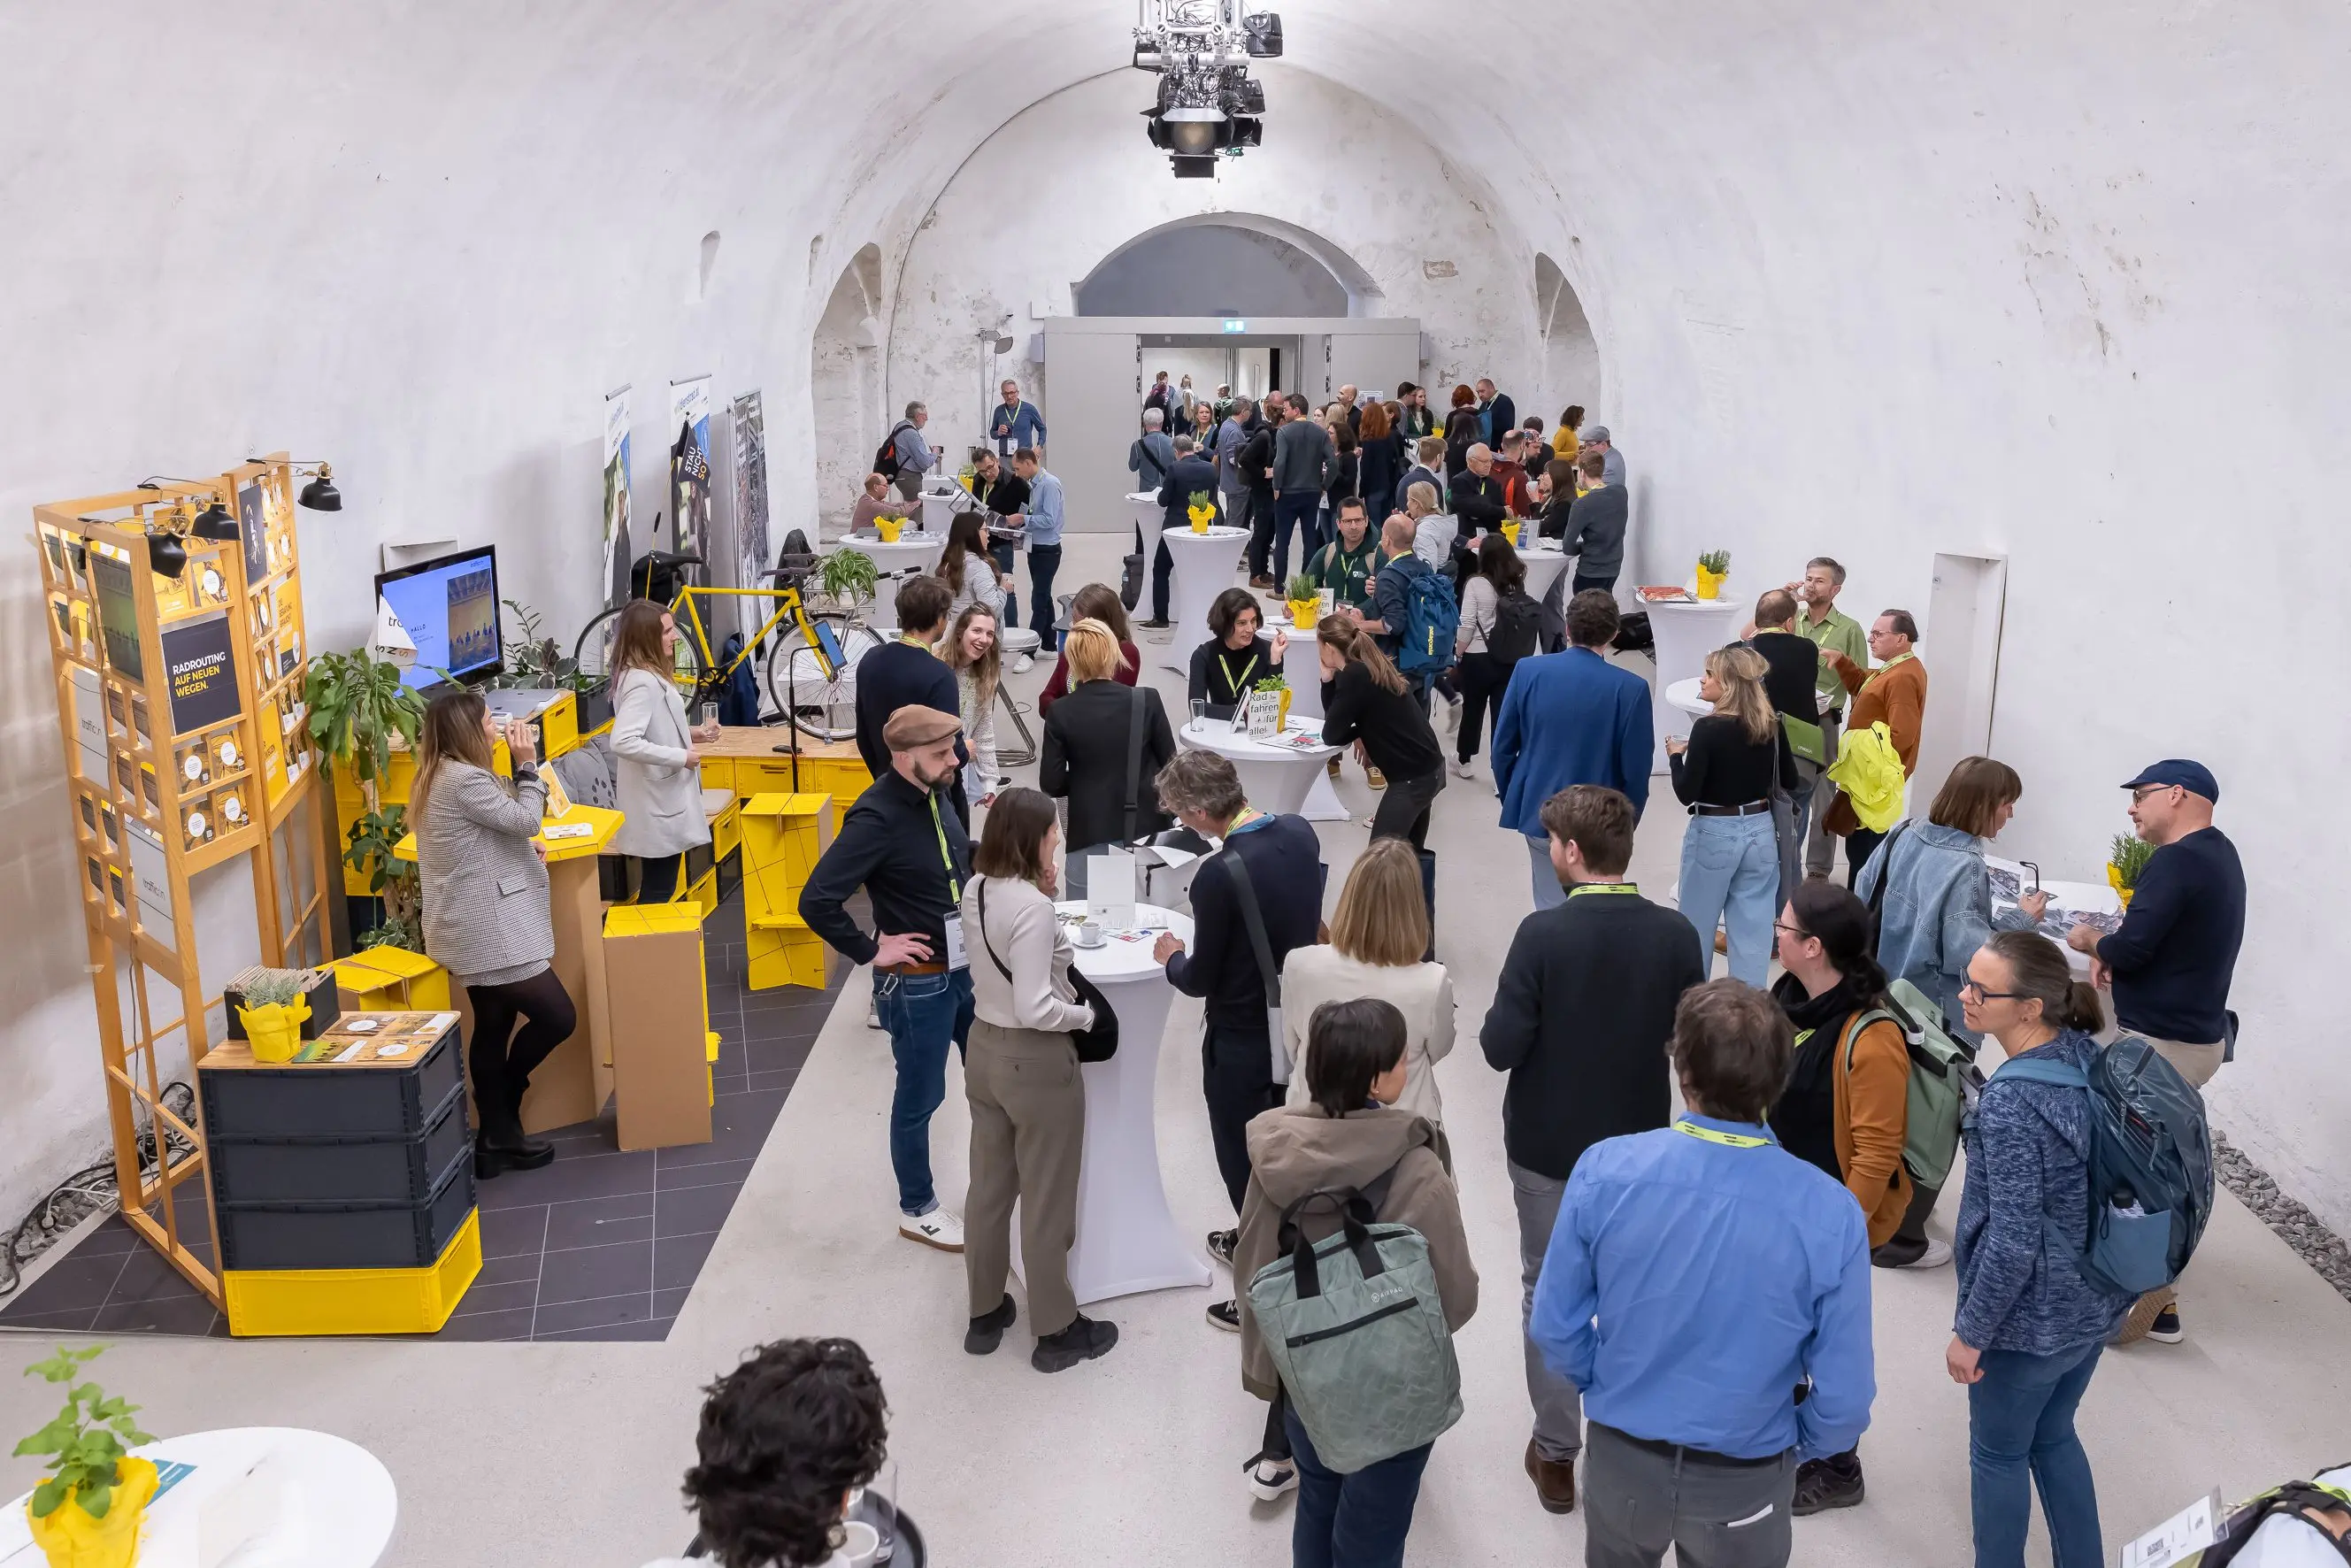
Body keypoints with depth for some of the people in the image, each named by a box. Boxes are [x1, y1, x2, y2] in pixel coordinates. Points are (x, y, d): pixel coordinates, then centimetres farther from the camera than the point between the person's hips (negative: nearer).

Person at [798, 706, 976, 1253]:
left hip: (963, 967, 8)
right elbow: (817, 901, -29)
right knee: (920, 1097, 10)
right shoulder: (877, 818, -25)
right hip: (917, 982, -8)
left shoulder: (933, 794, -1)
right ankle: (917, 1210, 30)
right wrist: (871, 951, -20)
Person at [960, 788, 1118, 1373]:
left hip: (984, 1048, 8)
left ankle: (985, 1313, 35)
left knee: (988, 1186, 20)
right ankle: (1057, 1329, 24)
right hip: (1037, 1062, -8)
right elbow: (1035, 1009, -28)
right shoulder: (1031, 907, -26)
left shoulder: (976, 890, -2)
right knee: (1046, 1200, 9)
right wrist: (1088, 1014, -12)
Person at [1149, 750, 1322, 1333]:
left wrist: (1173, 958, 4)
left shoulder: (1218, 875, -29)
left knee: (1243, 1160, 11)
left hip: (1243, 1039, -7)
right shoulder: (1300, 833, -7)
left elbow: (1202, 980, -18)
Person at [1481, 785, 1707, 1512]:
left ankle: (1556, 1453, 23)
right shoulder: (1677, 935, -12)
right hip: (1640, 1144, 3)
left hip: (1547, 1146, -3)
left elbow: (1501, 1048, -20)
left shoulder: (1543, 933, -22)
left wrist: (1520, 1023, 1)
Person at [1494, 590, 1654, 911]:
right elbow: (1636, 768, -10)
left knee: (1551, 908, 16)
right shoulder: (1630, 688, -15)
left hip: (1538, 812, 2)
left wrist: (1511, 801, 15)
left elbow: (1503, 746, -1)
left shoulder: (1528, 671, -8)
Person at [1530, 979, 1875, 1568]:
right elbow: (1844, 1396, -15)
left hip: (1621, 1456, 1)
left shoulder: (1604, 1172, -22)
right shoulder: (1829, 1215, -24)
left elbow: (1555, 1327, -10)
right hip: (1744, 1480, -1)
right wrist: (1797, 1447, 6)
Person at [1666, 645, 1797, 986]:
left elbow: (1687, 793, -16)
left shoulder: (1708, 728, -17)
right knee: (1753, 926, 10)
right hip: (1759, 832, 5)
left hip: (1714, 834, -5)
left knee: (1697, 925, 12)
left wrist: (1675, 756, 0)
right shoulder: (1771, 725, -1)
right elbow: (1789, 781, 9)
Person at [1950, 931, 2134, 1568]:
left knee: (1998, 1451, 16)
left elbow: (2013, 1244, -26)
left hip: (2032, 1320, -7)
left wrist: (1969, 1333, -13)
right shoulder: (2094, 1057, -7)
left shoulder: (2011, 1102, -29)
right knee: (2053, 1435, 26)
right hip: (2097, 1302, 7)